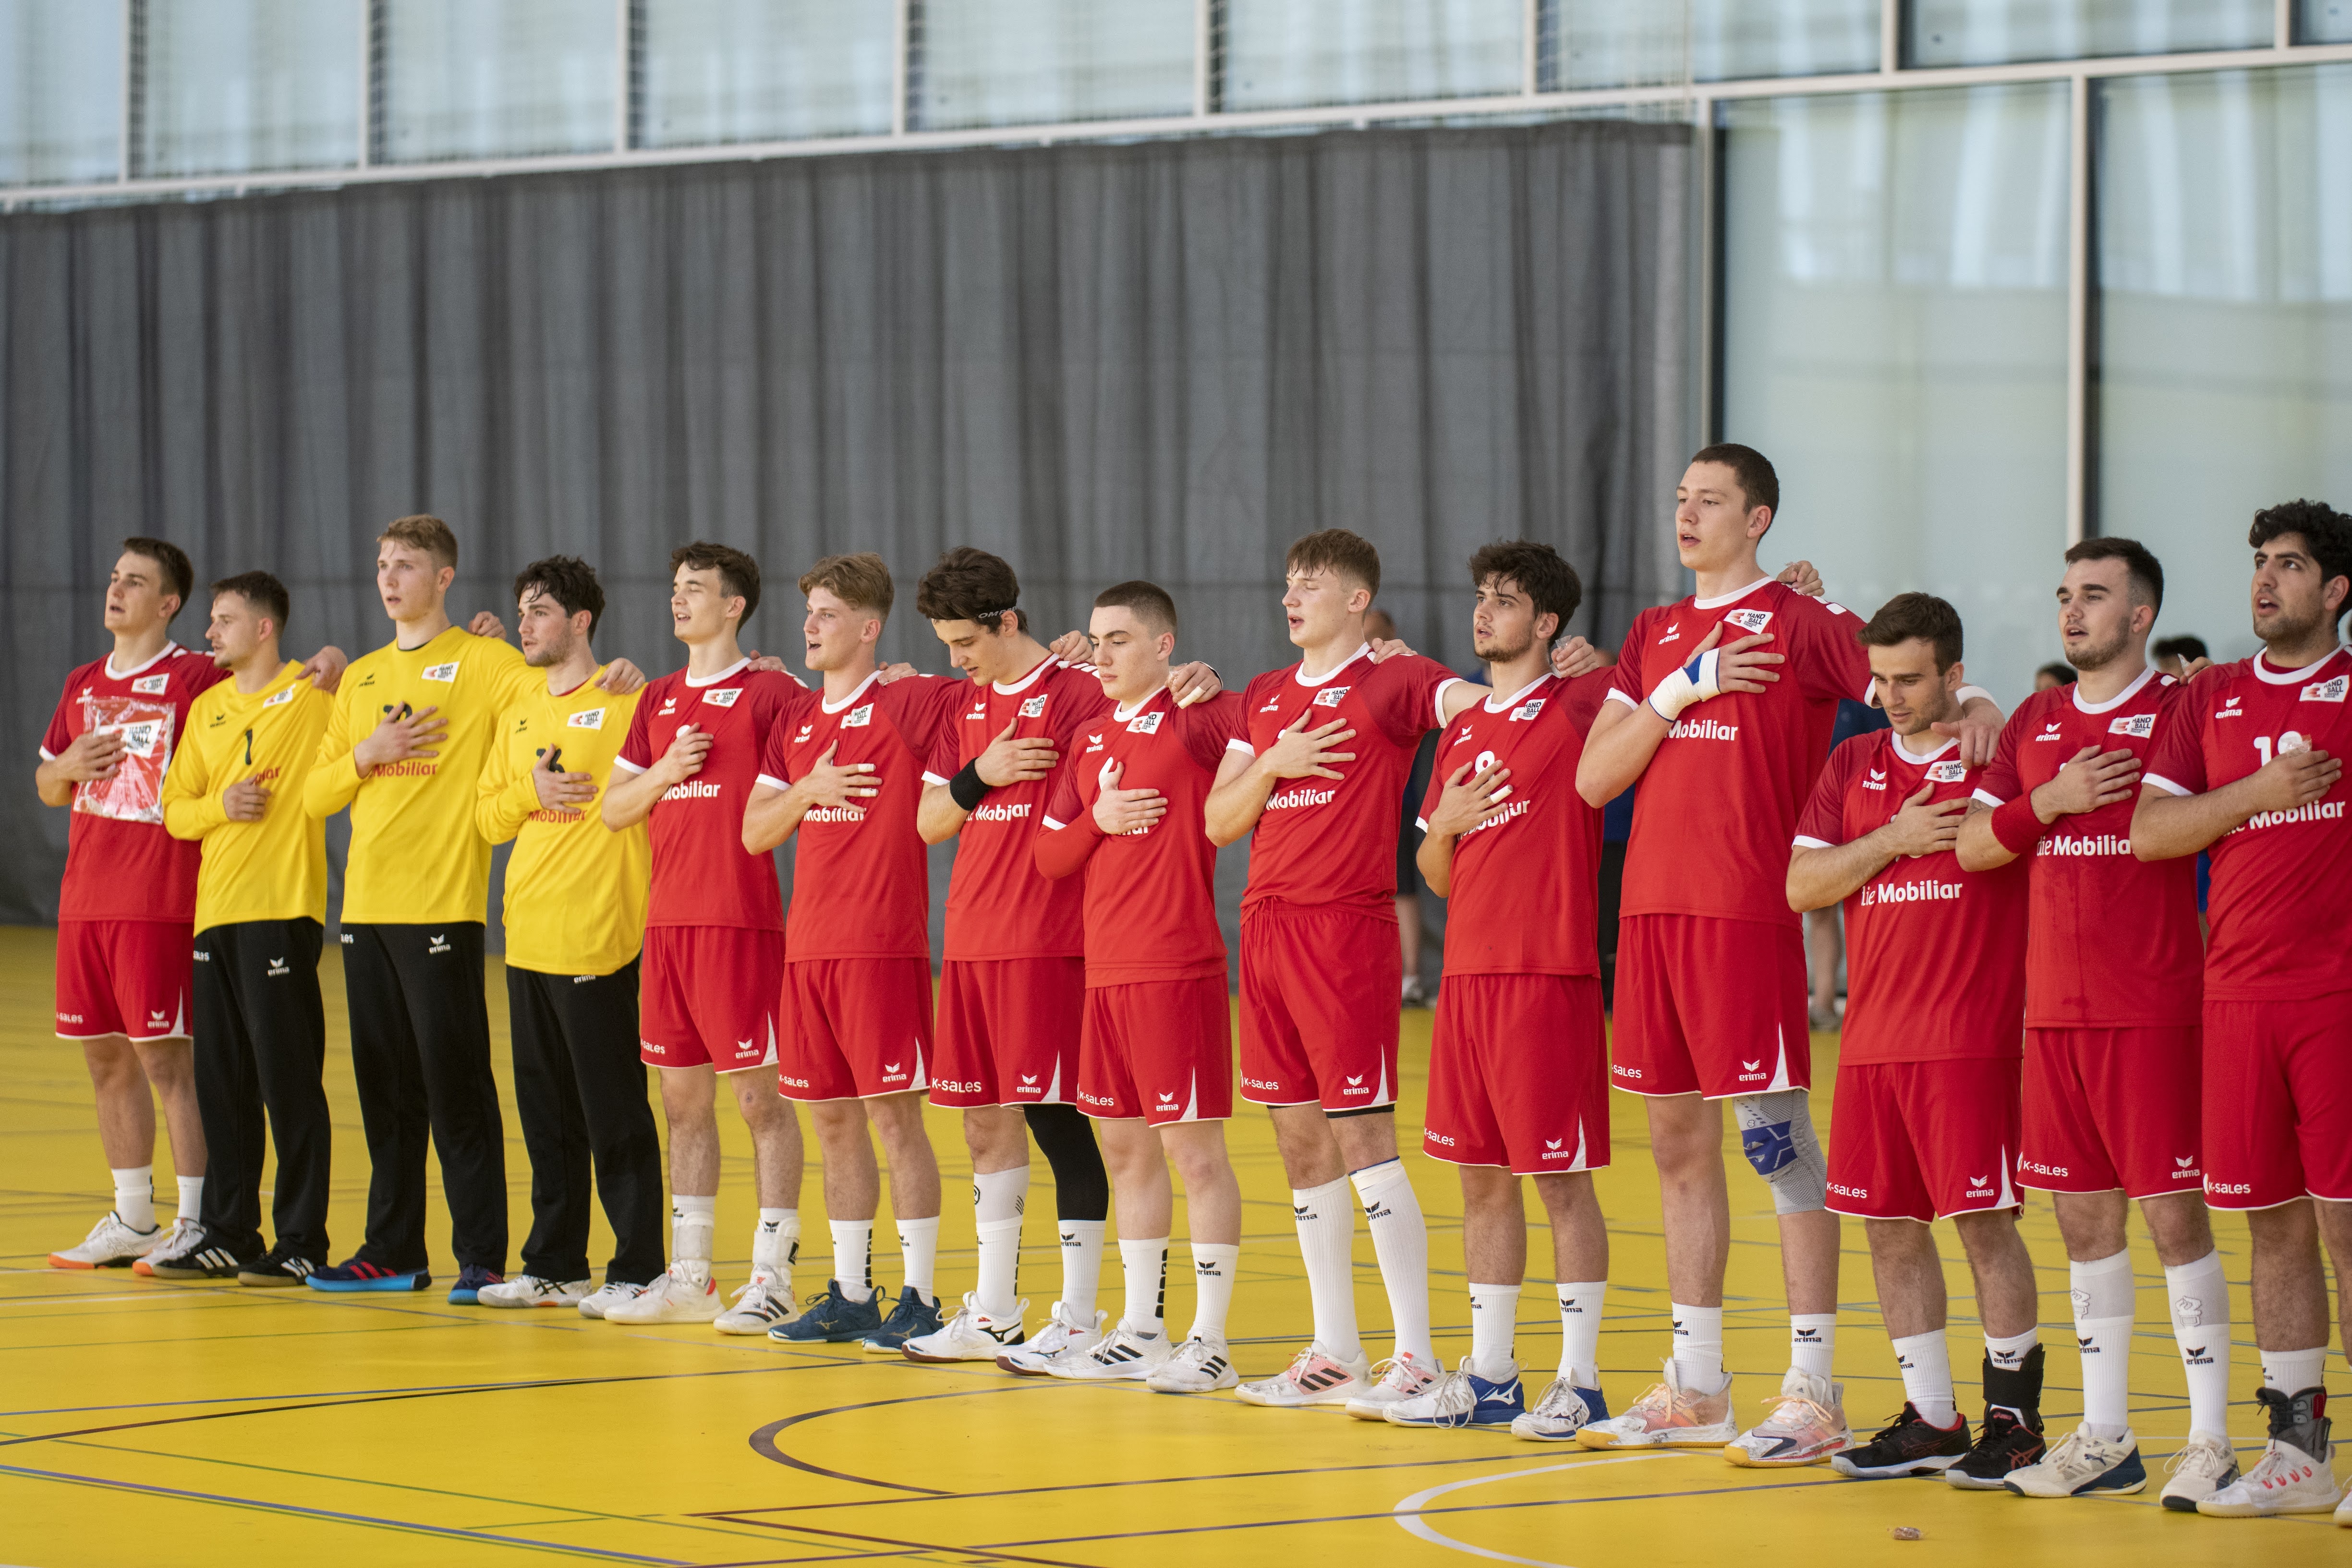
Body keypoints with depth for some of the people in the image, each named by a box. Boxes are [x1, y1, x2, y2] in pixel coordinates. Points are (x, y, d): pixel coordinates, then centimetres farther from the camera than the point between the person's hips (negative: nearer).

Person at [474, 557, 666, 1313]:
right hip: (528, 938, 8)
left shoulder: (624, 704, -7)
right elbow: (487, 815, 16)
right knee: (545, 1113, 12)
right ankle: (554, 1265, 20)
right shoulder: (519, 715, 17)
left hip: (599, 939, -8)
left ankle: (637, 1270, 0)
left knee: (615, 1115, -4)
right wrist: (531, 792, -2)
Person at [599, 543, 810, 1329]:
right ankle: (688, 1278, 16)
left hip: (741, 922, -7)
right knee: (683, 1099, 10)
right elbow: (615, 810, 16)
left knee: (759, 1096, -5)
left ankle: (772, 1277, -2)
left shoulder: (769, 693, -3)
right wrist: (664, 771, 0)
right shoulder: (659, 701, 17)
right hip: (667, 919, 7)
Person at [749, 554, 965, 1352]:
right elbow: (754, 832, 13)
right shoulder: (797, 725, 15)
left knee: (893, 1113, -6)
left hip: (883, 947, -7)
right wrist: (808, 789, -3)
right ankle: (850, 1295, 16)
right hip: (809, 947, 7)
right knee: (833, 1117, 9)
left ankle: (920, 1297, -1)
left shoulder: (909, 703, -5)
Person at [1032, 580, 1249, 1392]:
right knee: (1126, 1150, 14)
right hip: (1106, 972, 8)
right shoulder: (1092, 739, 14)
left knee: (1195, 1150, -4)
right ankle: (1141, 1332, 24)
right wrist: (1099, 819, -4)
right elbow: (1049, 854, 12)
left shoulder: (1195, 721, -9)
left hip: (1177, 970, -8)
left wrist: (1205, 687, -17)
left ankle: (1210, 1341, 0)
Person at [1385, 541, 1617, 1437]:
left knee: (1563, 1179, -4)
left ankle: (1579, 1383, 2)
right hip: (1469, 975, 7)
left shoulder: (1580, 707, -5)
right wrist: (1446, 821, 2)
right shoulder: (1463, 731, 16)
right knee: (1481, 1178, 10)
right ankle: (1487, 1378, 17)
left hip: (1550, 975, -7)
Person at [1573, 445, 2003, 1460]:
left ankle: (1809, 1389, -5)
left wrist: (1974, 703, -32)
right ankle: (1696, 1392, 18)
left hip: (1747, 911, -7)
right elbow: (1592, 778, 8)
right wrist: (1680, 690, -4)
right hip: (1652, 909, 7)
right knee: (1678, 1145, 11)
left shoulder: (1801, 624, -2)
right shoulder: (1655, 635, 16)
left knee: (1776, 1140, -7)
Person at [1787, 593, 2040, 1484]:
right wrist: (1894, 838, -6)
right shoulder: (1853, 766, 13)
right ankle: (1931, 1420, 15)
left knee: (1983, 1220, -5)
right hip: (1874, 1035, 6)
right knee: (1889, 1225, 7)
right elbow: (1801, 885, 4)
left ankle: (2015, 1417, 4)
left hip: (1972, 1035, -6)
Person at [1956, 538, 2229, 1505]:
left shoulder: (2183, 712, -3)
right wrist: (2051, 801, -7)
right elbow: (1971, 846, 8)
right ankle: (2104, 1438, 16)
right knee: (2084, 1217, 9)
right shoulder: (2034, 725, 13)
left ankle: (2209, 1440, -1)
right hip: (2054, 1008, 6)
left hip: (2153, 1011, -6)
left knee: (2173, 1210, -6)